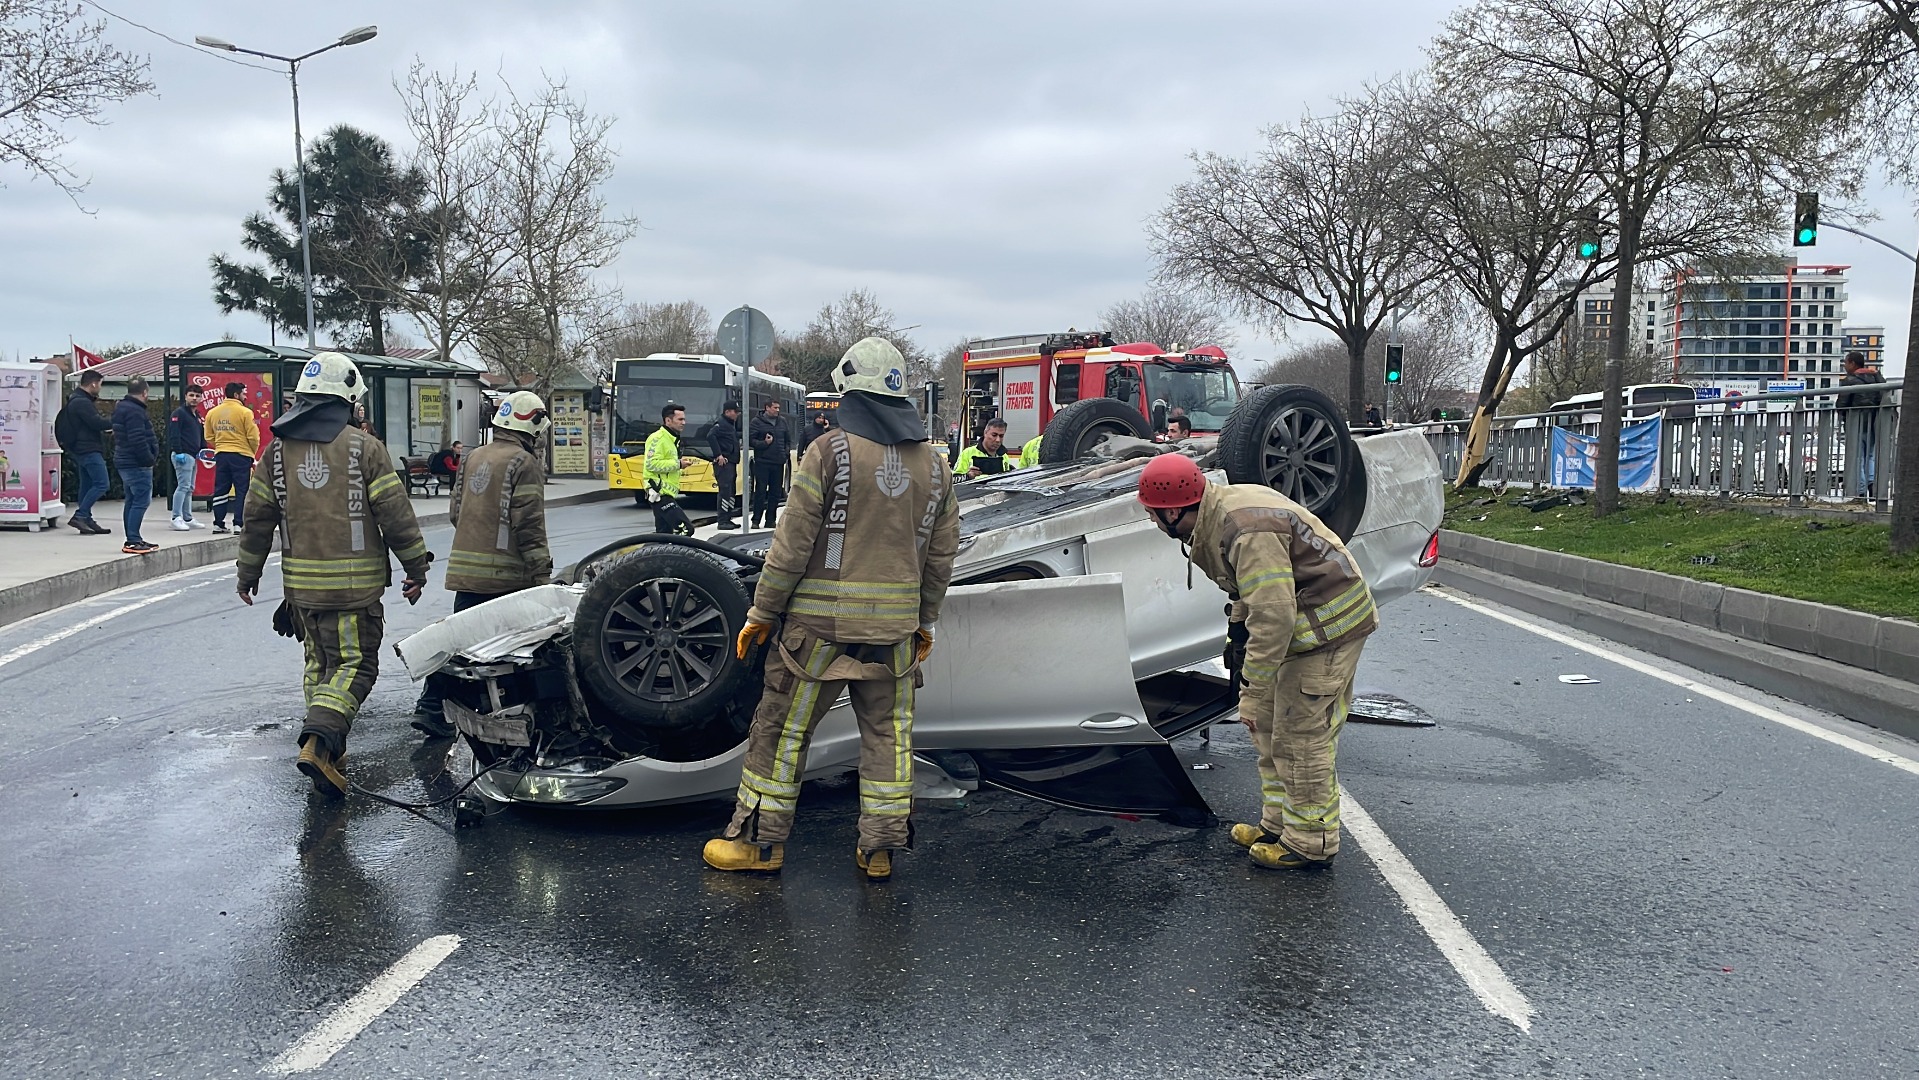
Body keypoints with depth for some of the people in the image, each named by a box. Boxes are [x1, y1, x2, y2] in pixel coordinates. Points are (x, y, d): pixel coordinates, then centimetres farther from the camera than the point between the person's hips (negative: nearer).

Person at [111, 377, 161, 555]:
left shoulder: (121, 408, 16)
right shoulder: (135, 411, -17)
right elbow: (138, 440, -24)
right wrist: (150, 459, -15)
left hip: (125, 462, 11)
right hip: (137, 464, -11)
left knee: (132, 501, 15)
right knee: (141, 501, -10)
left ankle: (132, 539, 20)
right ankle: (133, 541, -13)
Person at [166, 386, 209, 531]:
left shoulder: (197, 416, 20)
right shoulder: (179, 413, -7)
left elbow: (201, 436, 27)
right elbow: (174, 434, -16)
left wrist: (202, 449, 11)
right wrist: (178, 452, -22)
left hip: (193, 456, 9)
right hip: (183, 455, -9)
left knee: (189, 488, 12)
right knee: (183, 486, -13)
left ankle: (188, 519, 17)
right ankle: (177, 518, -13)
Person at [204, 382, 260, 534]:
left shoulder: (212, 412, 6)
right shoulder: (245, 412, -11)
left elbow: (209, 437, 10)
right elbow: (253, 437, -11)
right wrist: (252, 453, 6)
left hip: (221, 455, 5)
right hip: (241, 455, -5)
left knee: (220, 490, 11)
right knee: (241, 490, 1)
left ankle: (218, 524, 14)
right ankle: (239, 524, -3)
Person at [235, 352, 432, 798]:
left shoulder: (278, 449, 6)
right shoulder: (364, 447, -7)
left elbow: (258, 516, 11)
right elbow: (395, 513, -8)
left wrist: (249, 571, 23)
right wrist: (417, 567, 1)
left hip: (301, 584, 5)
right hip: (355, 584, -5)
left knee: (320, 662, 18)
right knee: (355, 664, -1)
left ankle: (328, 750, 20)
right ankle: (320, 741, -21)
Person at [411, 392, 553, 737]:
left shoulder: (473, 458, 14)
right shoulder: (524, 463, -9)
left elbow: (455, 511, 19)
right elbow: (529, 525, -14)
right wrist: (542, 574, -12)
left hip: (465, 570, 7)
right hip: (506, 574, -7)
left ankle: (430, 705, 6)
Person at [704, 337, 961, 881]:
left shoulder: (830, 450, -9)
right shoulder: (934, 465, 7)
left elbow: (793, 544, -10)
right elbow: (941, 557, 11)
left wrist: (762, 612, -2)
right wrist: (926, 622, 21)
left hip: (820, 622, -4)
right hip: (895, 628, 4)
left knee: (782, 726, 8)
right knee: (888, 733, 12)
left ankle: (760, 840, 17)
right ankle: (880, 849, 17)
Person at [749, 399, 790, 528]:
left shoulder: (782, 422, 14)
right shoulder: (757, 421, -2)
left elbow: (788, 439, 24)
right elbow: (751, 440, -6)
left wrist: (786, 451, 10)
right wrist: (764, 443, -18)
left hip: (778, 463, 5)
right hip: (762, 463, -5)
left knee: (776, 492, 6)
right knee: (760, 491, -6)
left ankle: (770, 520, 14)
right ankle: (756, 520, -1)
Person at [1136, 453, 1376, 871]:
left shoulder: (1249, 532, -30)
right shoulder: (1219, 515, 2)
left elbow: (1273, 618, -32)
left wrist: (1253, 691, -27)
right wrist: (1237, 628, 15)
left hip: (1328, 625, -10)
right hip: (1297, 619, 11)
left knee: (1300, 739, -5)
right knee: (1268, 725, 16)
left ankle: (1310, 844, 8)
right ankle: (1278, 824, 27)